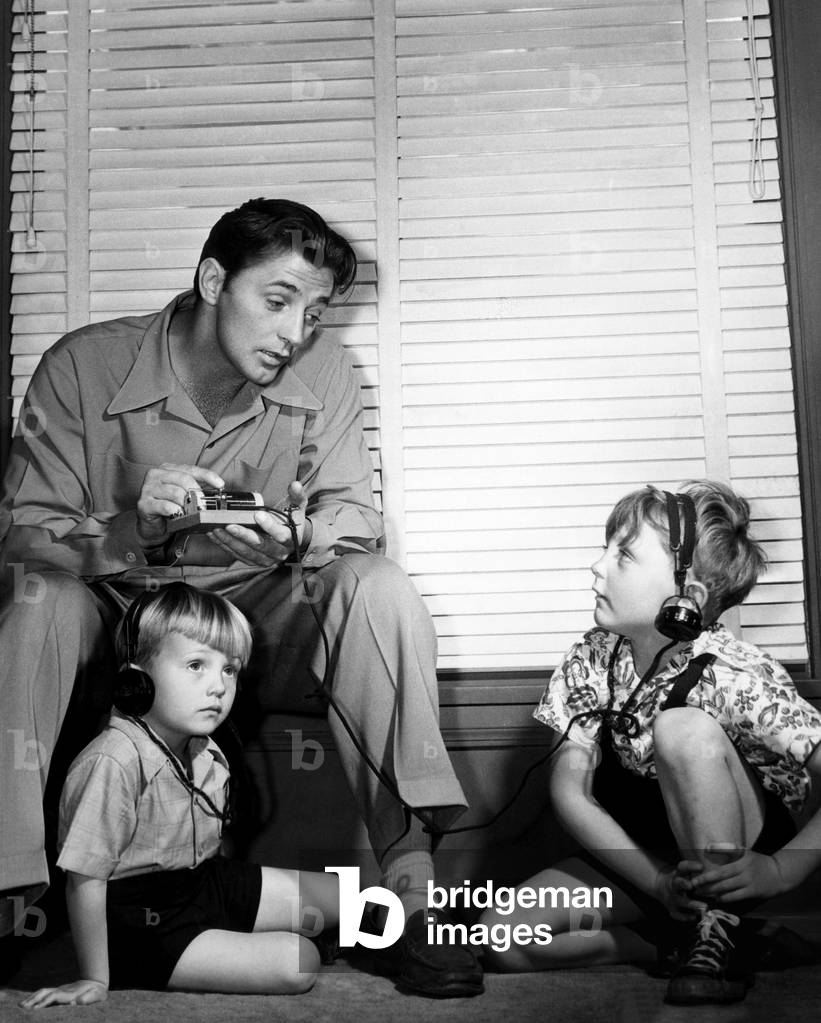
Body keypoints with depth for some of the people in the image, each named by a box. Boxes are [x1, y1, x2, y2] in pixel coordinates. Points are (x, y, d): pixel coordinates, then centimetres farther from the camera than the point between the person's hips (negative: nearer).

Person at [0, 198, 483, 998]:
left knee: (380, 589, -26)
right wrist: (130, 529, -35)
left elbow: (356, 518, -7)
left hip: (260, 616, 1)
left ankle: (409, 880, -25)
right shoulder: (83, 366, -13)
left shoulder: (321, 371, -7)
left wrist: (299, 539, -32)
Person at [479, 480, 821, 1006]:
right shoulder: (593, 658, -10)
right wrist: (658, 884, -26)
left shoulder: (736, 676, -23)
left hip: (728, 862, -4)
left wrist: (777, 872, -32)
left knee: (680, 727, -33)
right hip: (636, 858, 5)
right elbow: (570, 791, -15)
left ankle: (722, 928, -14)